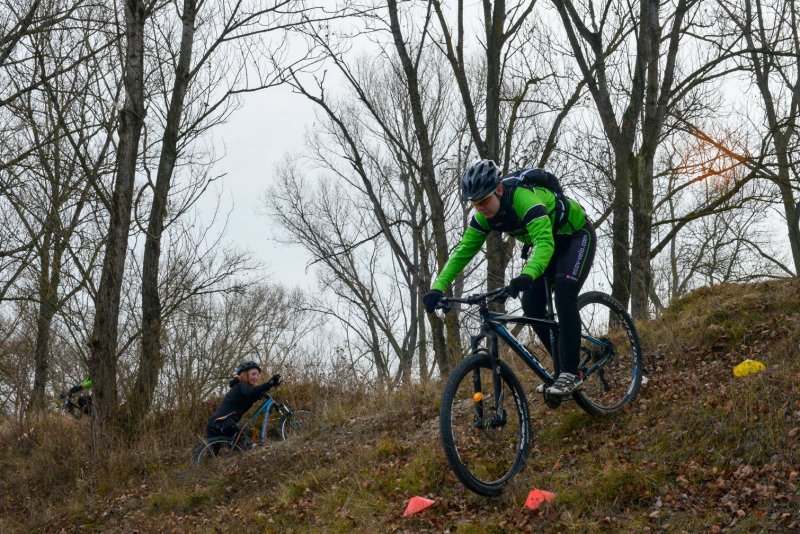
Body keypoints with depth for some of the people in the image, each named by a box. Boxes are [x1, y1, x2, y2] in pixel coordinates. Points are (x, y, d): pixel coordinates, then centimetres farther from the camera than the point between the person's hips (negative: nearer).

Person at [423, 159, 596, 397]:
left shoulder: (524, 198, -38)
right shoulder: (484, 214, -15)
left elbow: (544, 242, -50)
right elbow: (462, 251, -14)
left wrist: (527, 276, -67)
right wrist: (438, 288, -26)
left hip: (577, 235, -8)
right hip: (550, 243, 8)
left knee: (564, 295, -26)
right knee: (531, 305, -4)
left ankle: (570, 373, -20)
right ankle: (562, 367, 9)